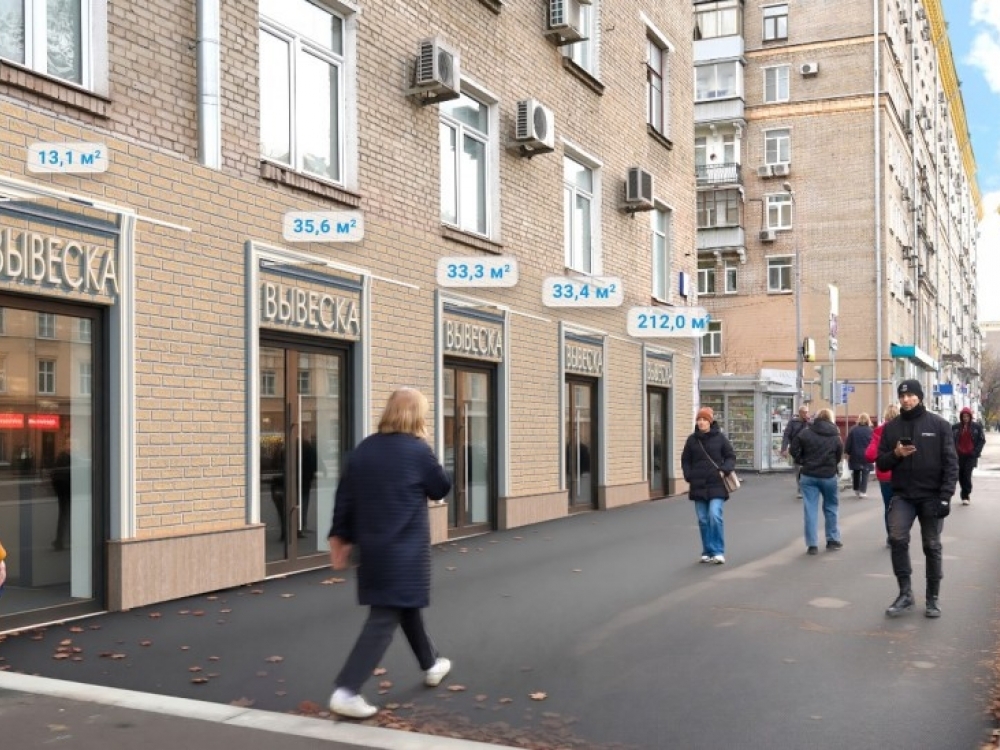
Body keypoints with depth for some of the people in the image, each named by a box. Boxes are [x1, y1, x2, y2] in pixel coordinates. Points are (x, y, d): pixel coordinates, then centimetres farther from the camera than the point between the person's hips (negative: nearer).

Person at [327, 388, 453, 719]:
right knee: (385, 618, -4)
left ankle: (431, 664, 41)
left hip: (372, 546, 7)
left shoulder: (364, 449, 4)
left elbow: (344, 496, 6)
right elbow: (441, 489, 1)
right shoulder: (418, 450, -13)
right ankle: (346, 691, -10)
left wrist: (340, 536, 12)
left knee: (405, 605, 23)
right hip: (404, 549, -7)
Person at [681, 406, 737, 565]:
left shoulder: (720, 437, 0)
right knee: (703, 520, 6)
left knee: (715, 516, -14)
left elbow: (731, 457, 5)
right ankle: (708, 552, 15)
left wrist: (724, 470, -12)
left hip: (716, 485, -3)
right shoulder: (692, 439, 7)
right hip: (698, 486, 3)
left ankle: (718, 552, -7)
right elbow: (685, 460, 14)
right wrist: (689, 477, 1)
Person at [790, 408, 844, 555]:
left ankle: (812, 544, -1)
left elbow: (794, 449, -8)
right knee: (831, 507, 17)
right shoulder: (836, 437, 0)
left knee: (810, 509, 1)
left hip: (809, 476, -1)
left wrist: (802, 462, 7)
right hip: (828, 476, 1)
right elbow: (839, 457, -1)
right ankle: (833, 540, 23)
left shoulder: (805, 433, -3)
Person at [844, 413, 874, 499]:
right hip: (866, 456, -2)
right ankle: (862, 491, -7)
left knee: (856, 473, 16)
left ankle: (856, 490, 23)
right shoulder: (870, 431, -6)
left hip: (855, 455, 2)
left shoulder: (853, 430, -2)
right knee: (865, 474, 1)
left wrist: (847, 453, 5)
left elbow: (848, 443, -2)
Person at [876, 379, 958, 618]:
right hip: (902, 495, 1)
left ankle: (932, 598, 18)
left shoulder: (939, 425, -2)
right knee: (897, 539, -16)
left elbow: (951, 462, -4)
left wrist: (946, 495, -12)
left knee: (932, 547, 6)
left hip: (932, 496, -1)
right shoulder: (891, 427, 6)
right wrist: (896, 453, -14)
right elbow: (881, 463, 8)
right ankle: (905, 593, -4)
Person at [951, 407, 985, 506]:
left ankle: (966, 495, -5)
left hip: (971, 455, -3)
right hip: (959, 455, 3)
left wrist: (976, 452, -6)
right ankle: (965, 495, 22)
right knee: (961, 475, 5)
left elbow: (982, 440, 3)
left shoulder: (977, 426, 2)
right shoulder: (956, 427, 6)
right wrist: (954, 451, -2)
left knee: (967, 474, -13)